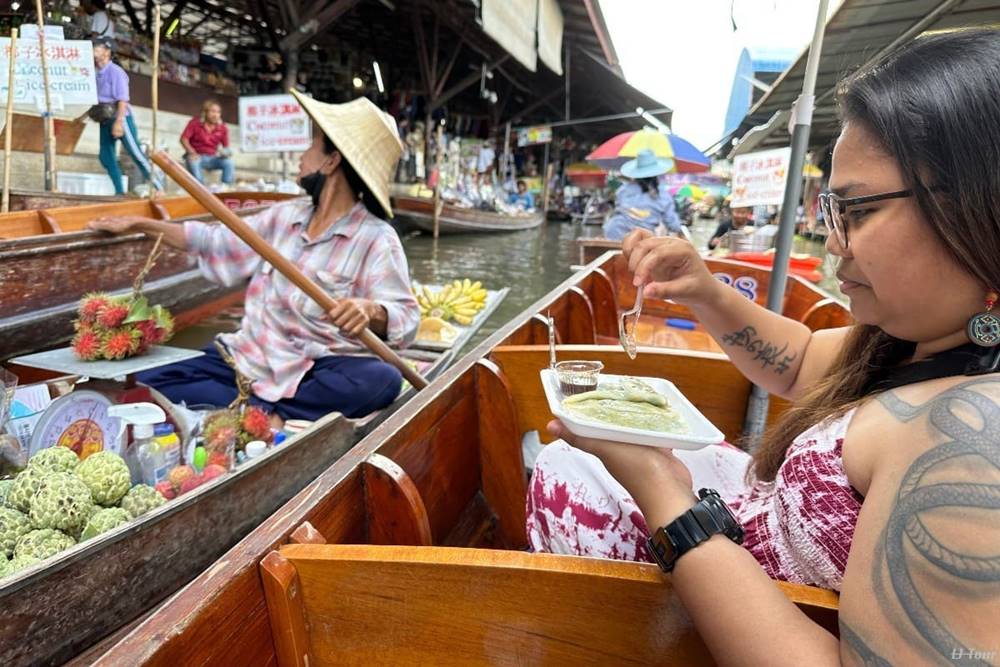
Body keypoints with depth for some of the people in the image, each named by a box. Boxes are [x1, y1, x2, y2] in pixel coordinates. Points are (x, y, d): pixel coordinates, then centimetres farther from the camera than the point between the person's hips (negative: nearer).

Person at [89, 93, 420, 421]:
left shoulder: (376, 238, -8)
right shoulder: (284, 216, 14)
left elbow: (405, 316, -18)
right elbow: (216, 242, 26)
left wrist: (369, 310, -40)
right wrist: (140, 224, 29)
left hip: (318, 370, -5)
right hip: (248, 358, 6)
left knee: (381, 379, -37)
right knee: (147, 383, -11)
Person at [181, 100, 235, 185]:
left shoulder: (223, 128, 2)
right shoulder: (195, 123, -3)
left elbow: (226, 147, 7)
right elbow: (184, 139, -7)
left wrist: (225, 152, -18)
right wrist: (192, 152, -23)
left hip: (212, 158, 2)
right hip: (197, 156, -2)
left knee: (229, 163, -26)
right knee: (193, 162, -37)